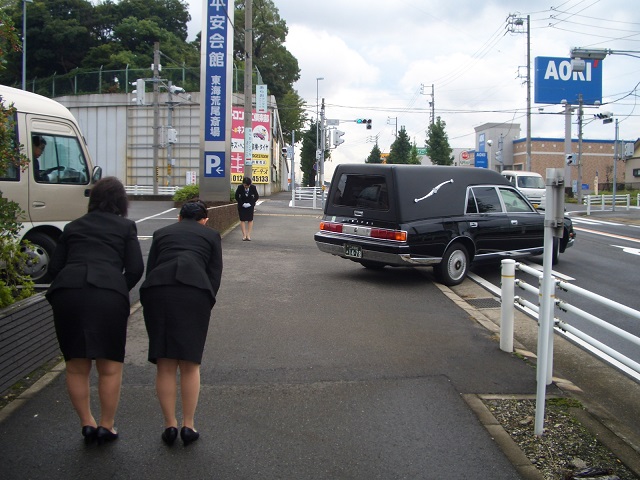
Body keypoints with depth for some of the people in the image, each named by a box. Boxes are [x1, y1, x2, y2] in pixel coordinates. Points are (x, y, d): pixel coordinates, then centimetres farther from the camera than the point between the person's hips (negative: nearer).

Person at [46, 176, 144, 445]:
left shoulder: (73, 227, 22)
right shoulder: (126, 227, 15)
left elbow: (54, 267, 16)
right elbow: (136, 269, 5)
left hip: (67, 292, 3)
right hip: (109, 294, -2)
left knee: (76, 365, 15)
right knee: (110, 366, 10)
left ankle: (87, 424, 21)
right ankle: (106, 426, 16)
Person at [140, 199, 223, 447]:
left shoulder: (161, 233, 28)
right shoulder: (211, 235, 23)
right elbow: (215, 275, 13)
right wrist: (206, 304, 17)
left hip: (156, 290, 2)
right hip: (195, 290, -1)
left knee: (164, 364, 8)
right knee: (190, 363, 7)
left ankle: (170, 425, 12)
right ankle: (188, 425, 10)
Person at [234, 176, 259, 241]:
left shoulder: (253, 187, -17)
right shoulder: (240, 187, -19)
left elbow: (256, 197, -5)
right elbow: (236, 197, -6)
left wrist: (251, 203, -14)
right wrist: (242, 204, -14)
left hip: (250, 205, 1)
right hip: (242, 206, 0)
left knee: (250, 220, -1)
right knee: (242, 220, -2)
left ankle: (248, 235, 2)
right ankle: (244, 235, 0)